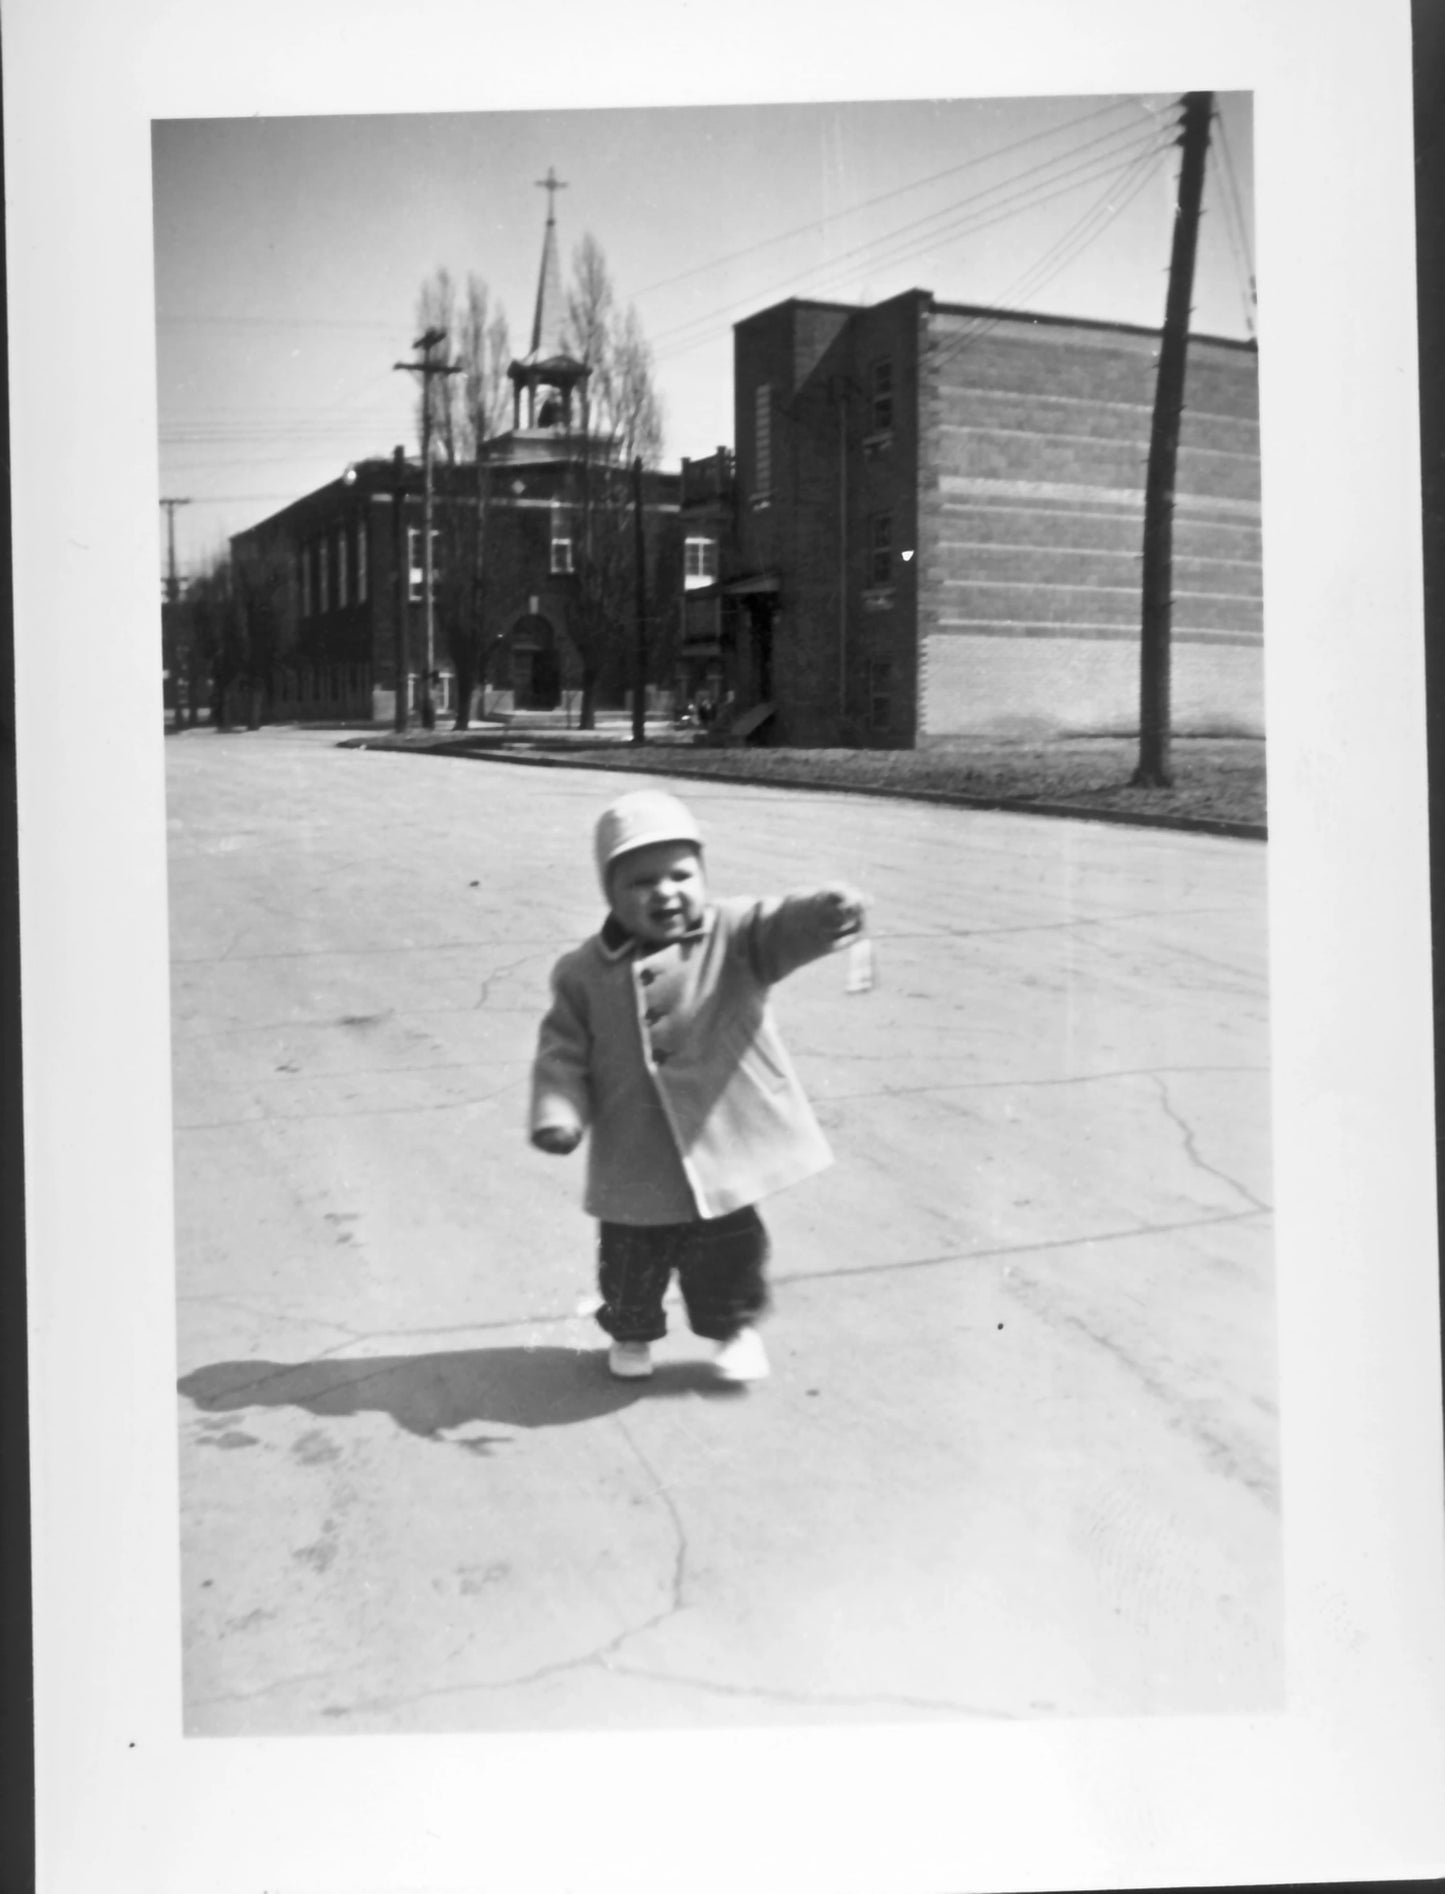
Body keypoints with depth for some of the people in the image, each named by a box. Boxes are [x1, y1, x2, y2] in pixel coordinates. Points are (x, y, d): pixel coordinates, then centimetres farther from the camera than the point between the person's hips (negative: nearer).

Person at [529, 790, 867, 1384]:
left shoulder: (736, 938, -9)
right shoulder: (585, 973, -3)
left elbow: (786, 926, -27)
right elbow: (563, 1051, 1)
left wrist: (827, 910, -50)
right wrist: (556, 1114, -14)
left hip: (724, 1150, -1)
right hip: (634, 1165, 1)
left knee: (729, 1254, 13)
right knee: (631, 1261, 16)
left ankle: (734, 1327, 40)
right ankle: (631, 1332, 44)